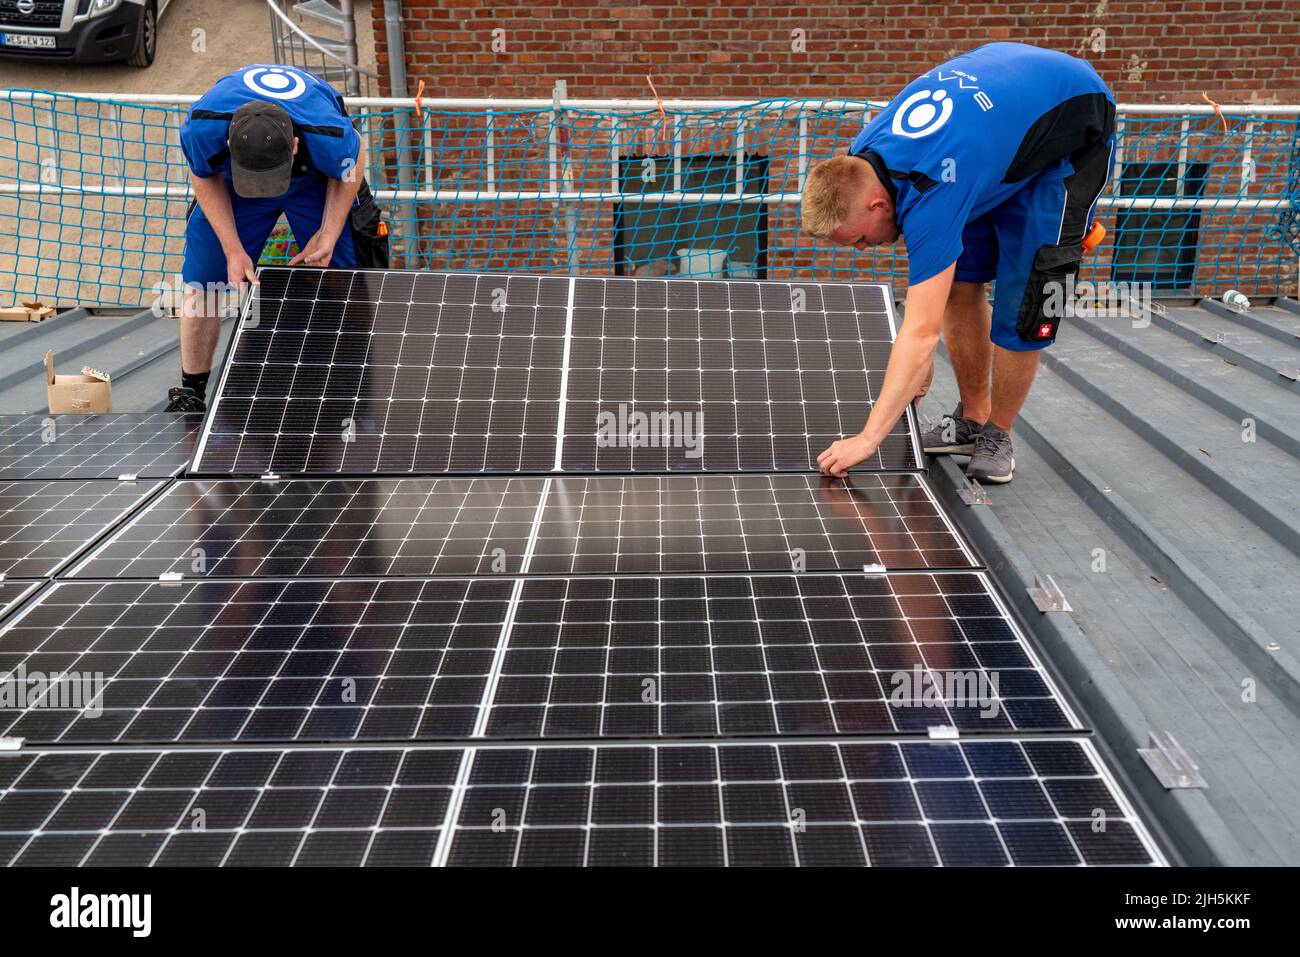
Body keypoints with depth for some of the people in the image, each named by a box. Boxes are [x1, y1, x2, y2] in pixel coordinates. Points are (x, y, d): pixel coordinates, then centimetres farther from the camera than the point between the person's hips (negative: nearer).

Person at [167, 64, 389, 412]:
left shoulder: (330, 136, -43)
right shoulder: (201, 127, -38)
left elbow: (354, 159, -16)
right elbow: (204, 178, -14)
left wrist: (328, 234, -21)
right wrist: (233, 250, -21)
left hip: (318, 181, -1)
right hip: (229, 180, 1)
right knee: (200, 284, -2)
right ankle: (190, 394, 15)